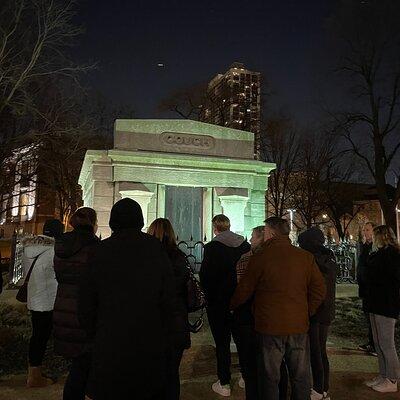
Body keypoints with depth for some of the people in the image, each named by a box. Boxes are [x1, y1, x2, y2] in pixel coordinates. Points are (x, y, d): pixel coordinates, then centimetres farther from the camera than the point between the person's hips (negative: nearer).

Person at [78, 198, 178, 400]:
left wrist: (93, 334, 13)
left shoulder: (100, 251, -6)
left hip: (110, 342, 0)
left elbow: (86, 302, -1)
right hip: (150, 343, 0)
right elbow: (169, 298, -5)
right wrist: (165, 335, 6)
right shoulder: (156, 249, -6)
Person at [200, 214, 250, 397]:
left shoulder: (211, 247, -17)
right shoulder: (245, 245, -3)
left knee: (222, 342, 8)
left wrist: (209, 294, -1)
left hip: (218, 302, -4)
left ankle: (224, 383, 17)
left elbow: (204, 275, -16)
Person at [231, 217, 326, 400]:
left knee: (271, 377, 11)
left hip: (270, 326, -3)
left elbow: (243, 291, -3)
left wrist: (230, 306, 15)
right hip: (299, 325, 3)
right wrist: (307, 312, 14)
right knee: (300, 377, 17)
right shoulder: (305, 257, -1)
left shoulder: (259, 258, -11)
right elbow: (320, 290, 3)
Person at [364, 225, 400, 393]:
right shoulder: (380, 253, 14)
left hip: (386, 305, -9)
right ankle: (383, 376, 26)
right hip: (377, 305, 10)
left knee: (386, 344, 0)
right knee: (379, 343, 16)